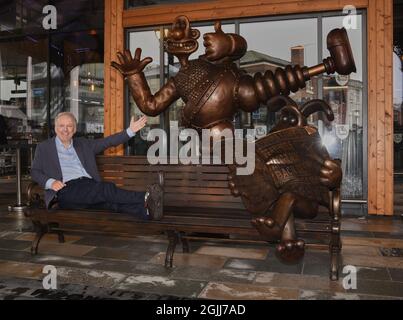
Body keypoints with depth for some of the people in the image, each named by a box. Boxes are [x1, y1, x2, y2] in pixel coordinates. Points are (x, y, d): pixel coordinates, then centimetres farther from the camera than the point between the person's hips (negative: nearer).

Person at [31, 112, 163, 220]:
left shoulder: (83, 144, 24)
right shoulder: (44, 147, 17)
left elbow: (108, 142, 18)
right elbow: (35, 172, 11)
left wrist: (130, 131, 7)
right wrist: (50, 182, -9)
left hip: (89, 185, 4)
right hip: (66, 189, -4)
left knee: (112, 200, -28)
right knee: (106, 188, -31)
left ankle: (147, 211, -52)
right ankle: (145, 198, -49)